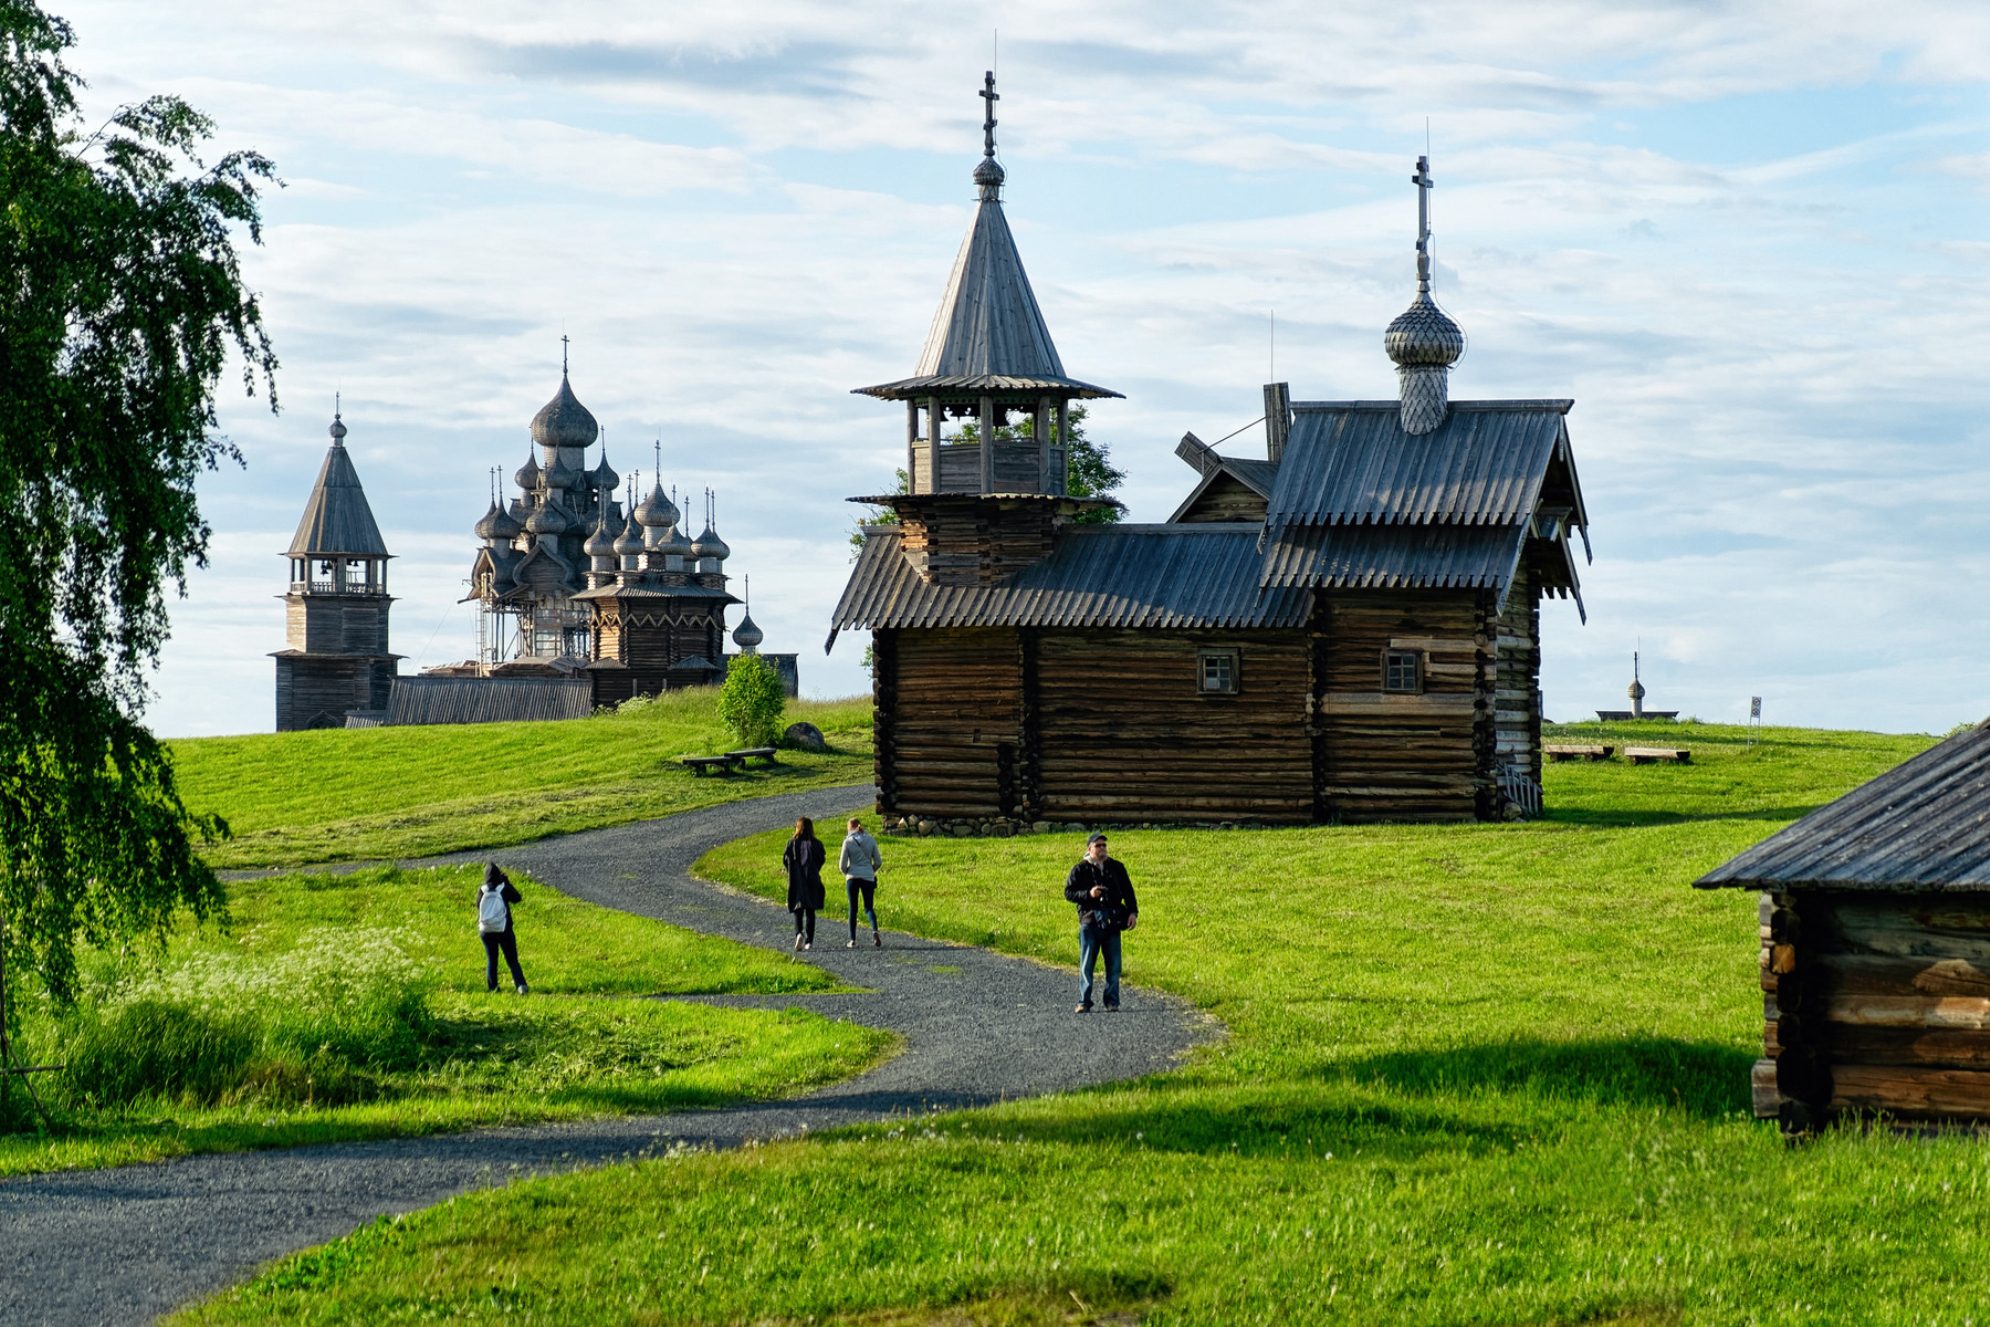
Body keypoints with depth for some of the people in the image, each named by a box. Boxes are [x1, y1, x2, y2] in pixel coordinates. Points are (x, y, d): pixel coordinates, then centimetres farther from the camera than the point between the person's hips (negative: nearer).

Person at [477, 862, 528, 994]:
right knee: (512, 960, 3)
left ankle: (492, 987, 16)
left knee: (491, 959, 16)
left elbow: (478, 905, 7)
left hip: (486, 930, 2)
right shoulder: (504, 888, -12)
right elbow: (516, 898, 4)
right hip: (504, 929, -2)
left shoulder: (482, 890, -7)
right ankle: (521, 984, -12)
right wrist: (508, 882, 6)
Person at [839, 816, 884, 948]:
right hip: (868, 877, 2)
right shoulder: (871, 840, 3)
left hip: (852, 878, -2)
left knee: (853, 908, 8)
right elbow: (878, 862, 6)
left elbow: (842, 865, -3)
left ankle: (853, 940, 7)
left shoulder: (848, 842, -4)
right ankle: (875, 931, -22)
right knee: (869, 907, 6)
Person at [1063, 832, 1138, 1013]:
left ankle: (1112, 1002, 8)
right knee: (1087, 964, -2)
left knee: (1113, 964, 2)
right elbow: (1068, 893, 1)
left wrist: (1133, 911, 5)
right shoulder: (1081, 869, 5)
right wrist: (1088, 894, -13)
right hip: (1090, 919, -2)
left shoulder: (1116, 867, 13)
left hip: (1112, 922, 2)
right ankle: (1084, 1002, 2)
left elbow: (1128, 891, 16)